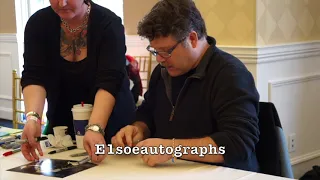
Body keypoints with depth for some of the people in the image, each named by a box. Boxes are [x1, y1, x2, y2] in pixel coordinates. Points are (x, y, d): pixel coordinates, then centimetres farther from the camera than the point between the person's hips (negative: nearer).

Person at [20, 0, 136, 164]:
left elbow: (108, 82, -30)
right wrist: (33, 117, -39)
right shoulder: (38, 23, -11)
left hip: (110, 123, -2)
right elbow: (34, 76, -20)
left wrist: (95, 128, -45)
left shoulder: (108, 23, -20)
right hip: (62, 123, 3)